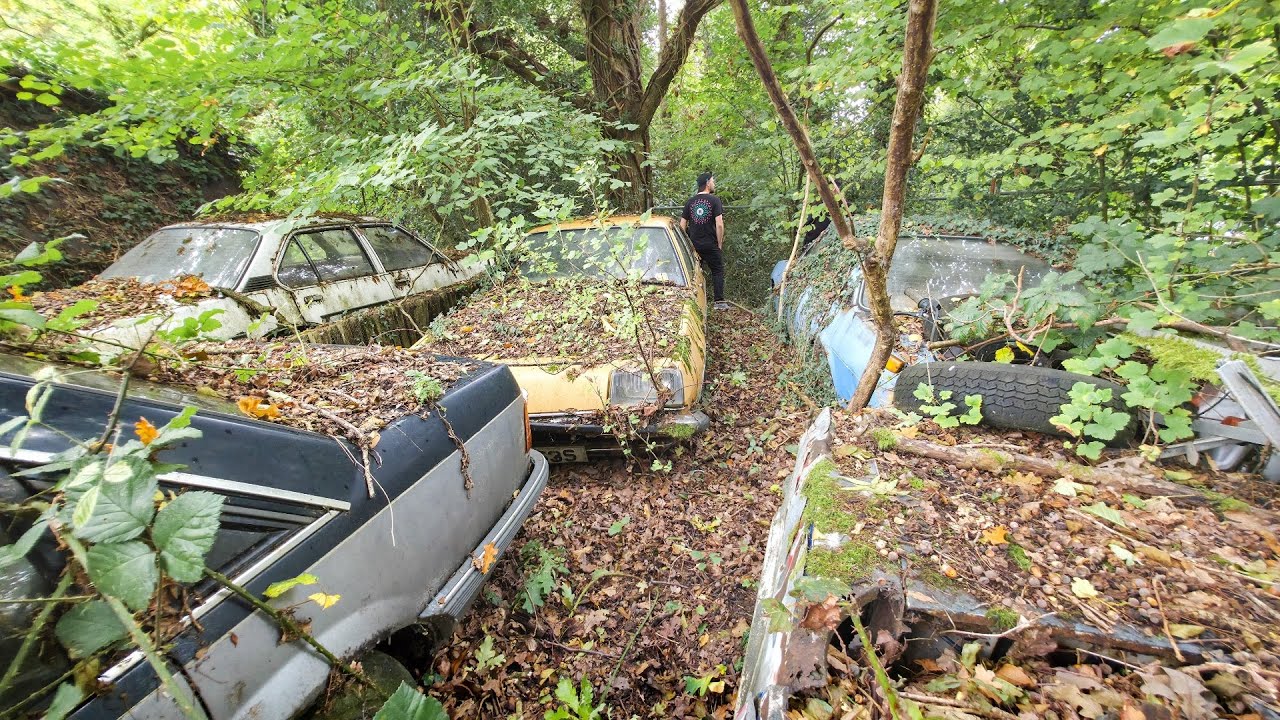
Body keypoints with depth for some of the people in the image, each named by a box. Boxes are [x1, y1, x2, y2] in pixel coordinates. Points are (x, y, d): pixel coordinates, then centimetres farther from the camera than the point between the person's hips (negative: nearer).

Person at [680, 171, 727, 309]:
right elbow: (719, 224, -12)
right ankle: (720, 302, 1)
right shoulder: (714, 200, -5)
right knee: (718, 271, 6)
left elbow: (682, 225, 7)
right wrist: (720, 244, -3)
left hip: (694, 245, 4)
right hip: (711, 245, -4)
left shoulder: (690, 202, 8)